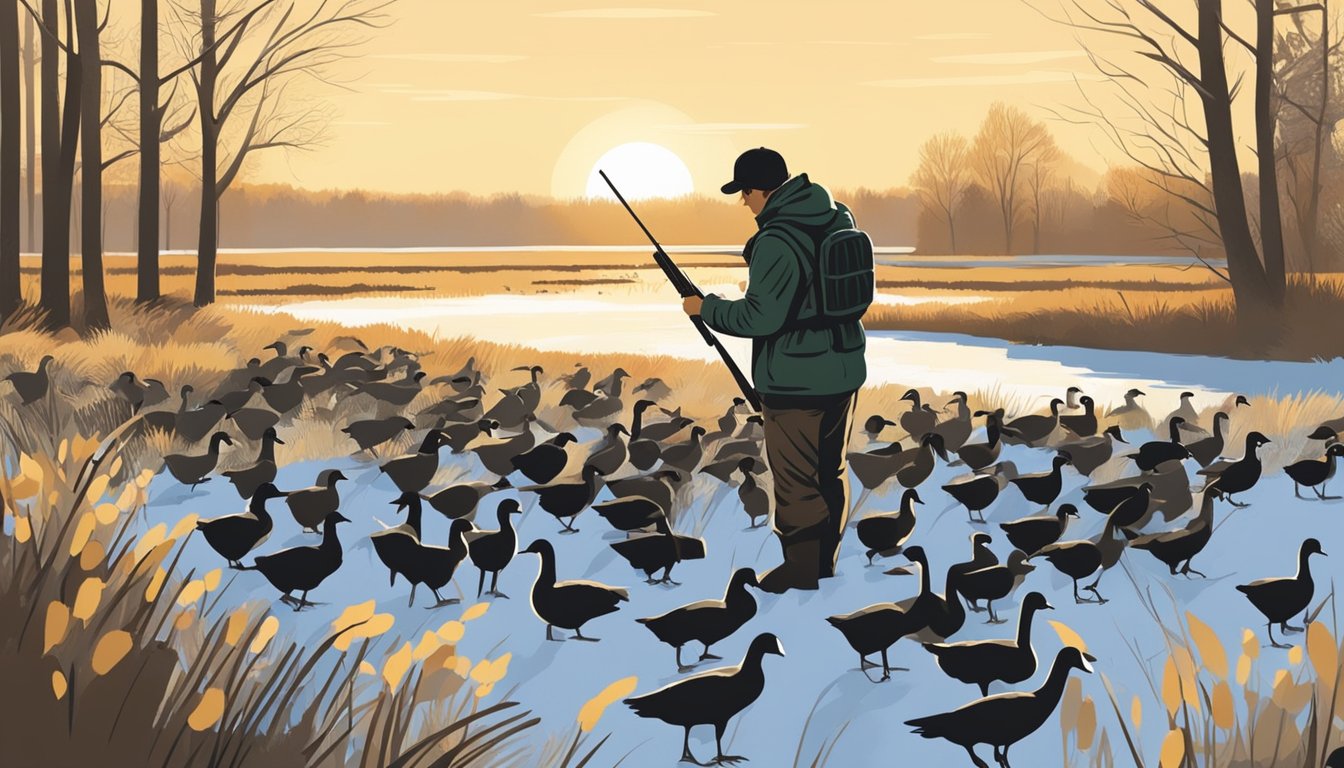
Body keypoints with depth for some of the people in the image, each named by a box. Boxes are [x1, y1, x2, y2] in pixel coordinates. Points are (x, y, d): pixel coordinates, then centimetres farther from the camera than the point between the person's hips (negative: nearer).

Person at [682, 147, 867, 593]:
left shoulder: (776, 242, -23)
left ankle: (801, 568, 13)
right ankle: (825, 559, 29)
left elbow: (761, 318, -21)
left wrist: (706, 308, -7)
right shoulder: (838, 217, 4)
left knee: (795, 477, 4)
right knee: (832, 470, 18)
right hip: (845, 370, 9)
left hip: (795, 381, -9)